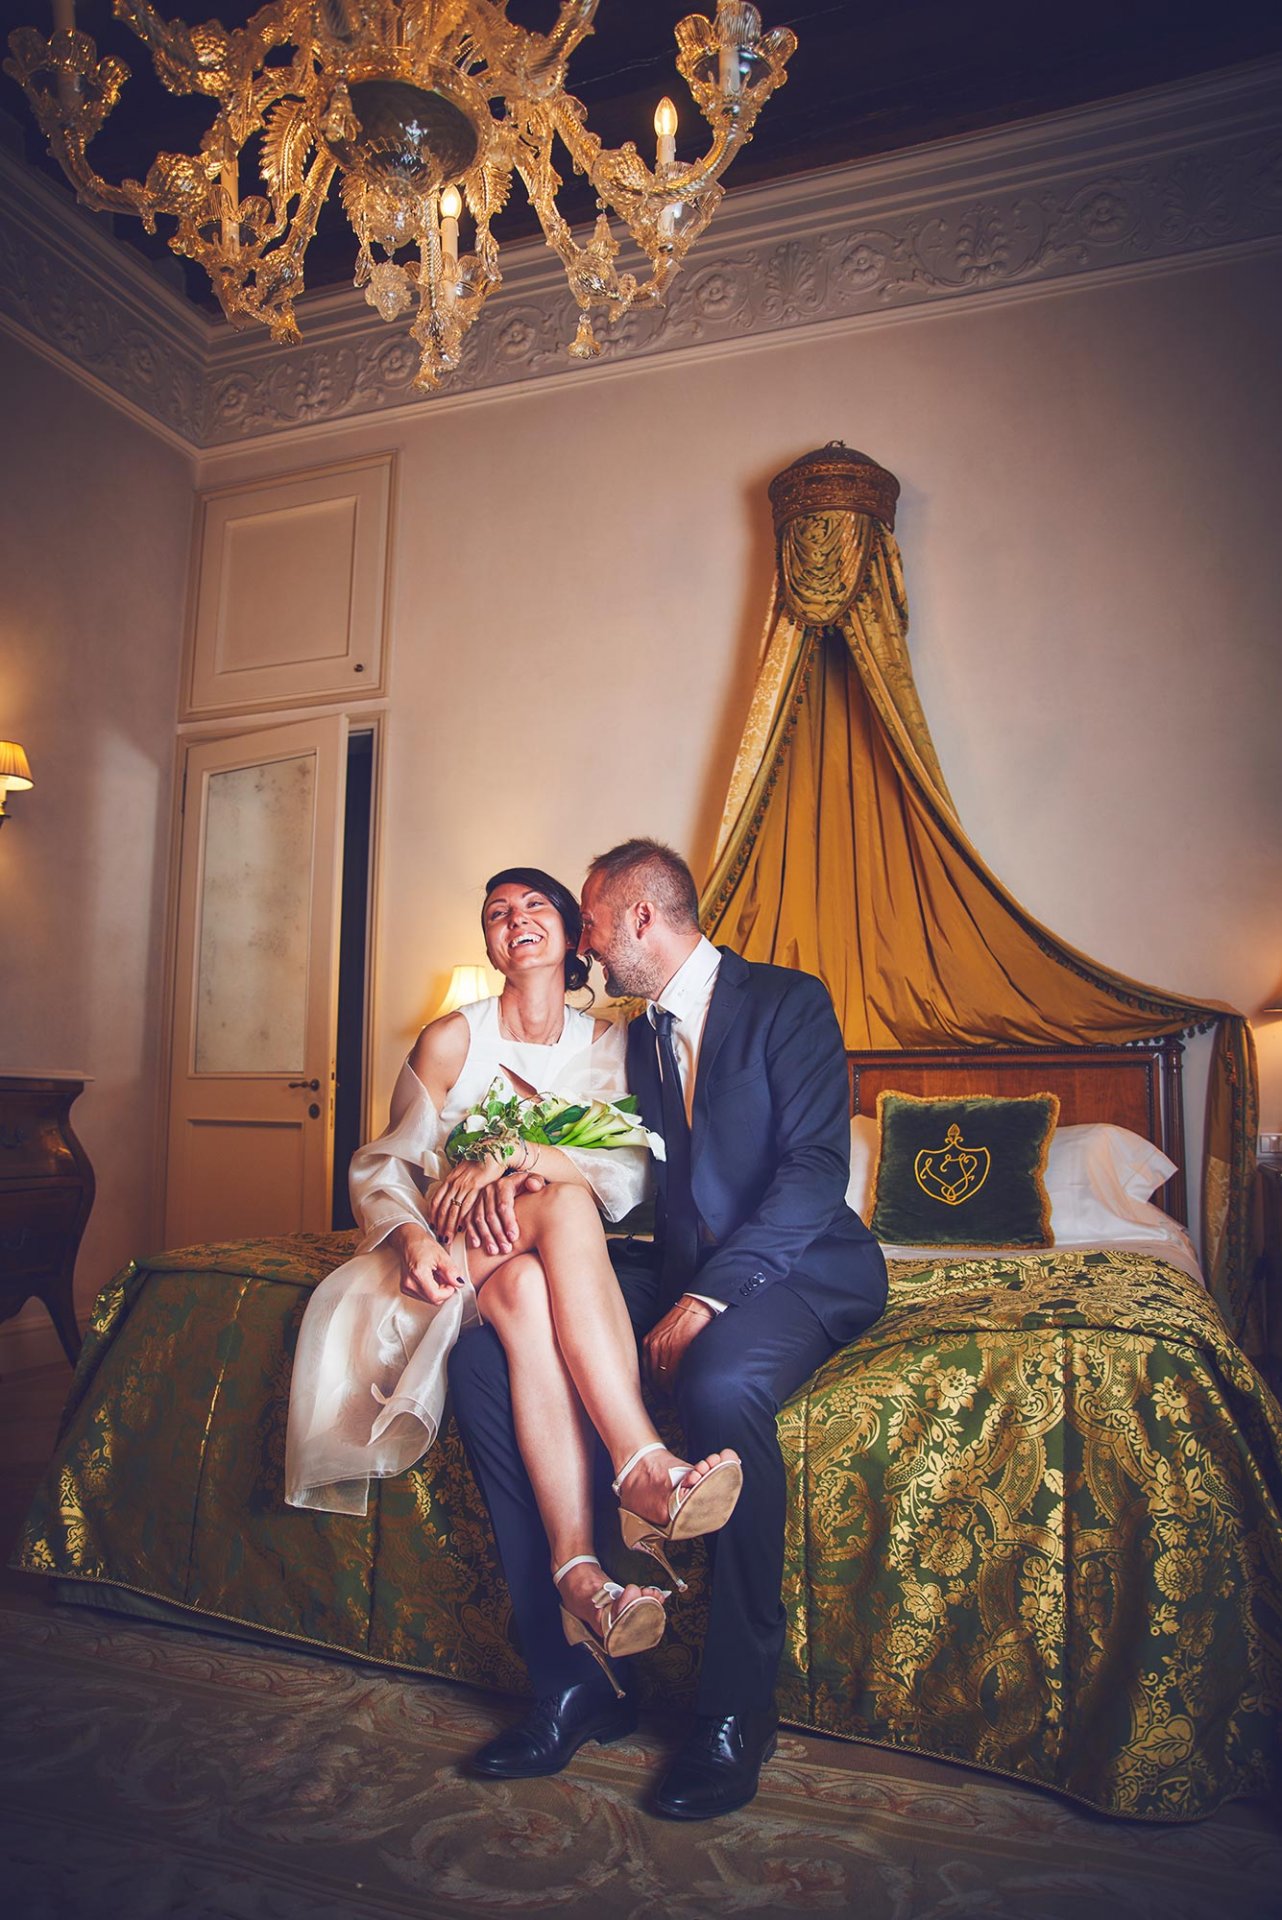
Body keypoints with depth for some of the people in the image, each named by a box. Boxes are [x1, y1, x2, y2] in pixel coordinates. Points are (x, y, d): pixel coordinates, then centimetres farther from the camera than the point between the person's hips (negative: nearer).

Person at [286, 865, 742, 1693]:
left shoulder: (606, 1043, 5)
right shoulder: (452, 1040, 2)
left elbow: (630, 1173, -8)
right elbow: (383, 1167, 1)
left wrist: (514, 1154, -24)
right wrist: (412, 1234, -21)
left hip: (554, 1255, 1)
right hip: (458, 1256, -1)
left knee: (523, 1293, -36)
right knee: (542, 1243, -36)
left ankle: (573, 1571, -41)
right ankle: (645, 1464, -42)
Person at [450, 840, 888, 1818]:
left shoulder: (789, 1002, -4)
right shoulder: (637, 1039, 17)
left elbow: (817, 1171, -15)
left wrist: (708, 1297, -25)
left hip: (795, 1269, -6)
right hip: (680, 1271, 6)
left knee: (721, 1382, -39)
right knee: (488, 1353, -17)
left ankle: (737, 1711, -17)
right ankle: (573, 1665, -9)